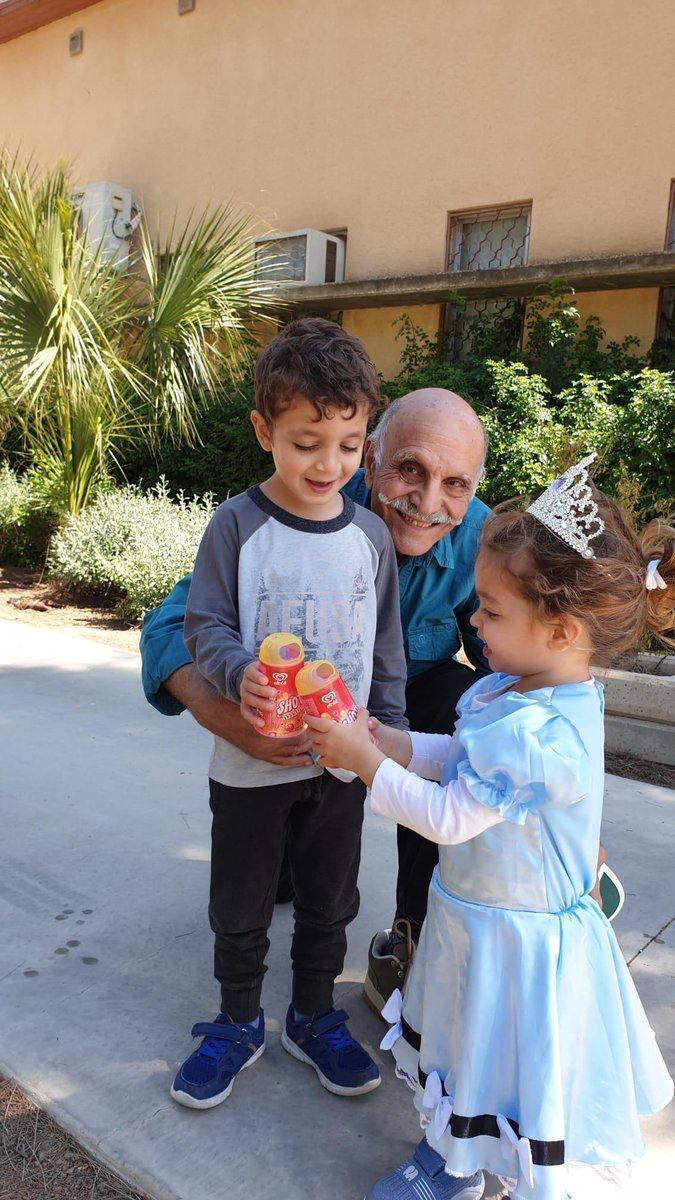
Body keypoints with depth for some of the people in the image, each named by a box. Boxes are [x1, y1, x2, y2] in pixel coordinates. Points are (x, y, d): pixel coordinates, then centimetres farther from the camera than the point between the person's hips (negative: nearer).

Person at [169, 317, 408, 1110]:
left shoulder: (370, 535, -2)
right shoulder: (237, 525, -13)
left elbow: (386, 645, 5)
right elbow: (205, 626, -10)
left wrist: (389, 735, 4)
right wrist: (238, 674, -31)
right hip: (250, 762, -2)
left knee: (329, 902, 19)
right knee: (241, 907, 16)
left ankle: (314, 1017, 43)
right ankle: (237, 1025, 41)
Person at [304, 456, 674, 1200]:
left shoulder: (535, 733, -36)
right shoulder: (512, 690, -6)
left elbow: (448, 817, -29)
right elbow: (460, 761, 5)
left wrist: (364, 762, -21)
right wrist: (383, 740, -7)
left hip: (518, 943, -10)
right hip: (473, 916, 10)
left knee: (516, 1092, 16)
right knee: (455, 1052, 30)